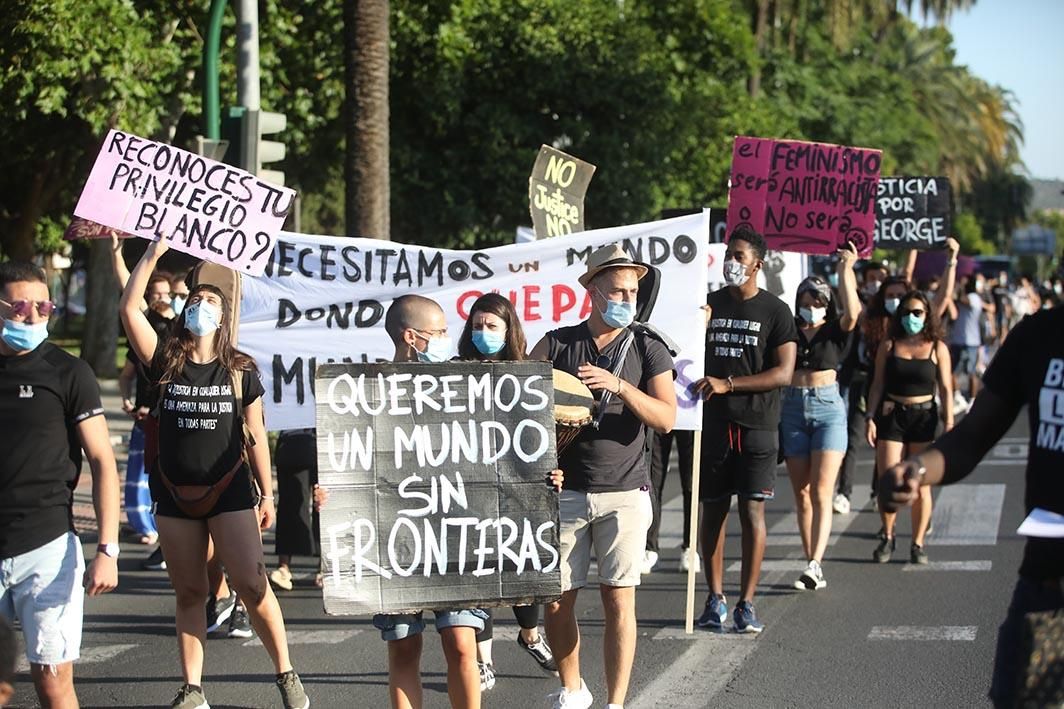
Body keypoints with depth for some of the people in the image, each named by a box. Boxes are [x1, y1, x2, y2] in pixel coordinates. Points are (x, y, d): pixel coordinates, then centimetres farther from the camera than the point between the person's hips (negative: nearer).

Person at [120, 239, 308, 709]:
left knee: (251, 584, -11)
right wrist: (153, 254, -8)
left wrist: (266, 494, 3)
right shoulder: (167, 363, 2)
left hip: (229, 489, -2)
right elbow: (128, 309, -8)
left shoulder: (241, 371, 0)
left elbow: (256, 437, 4)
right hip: (175, 493, 2)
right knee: (189, 594, 8)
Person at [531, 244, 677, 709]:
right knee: (557, 600, 4)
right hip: (566, 492, 1)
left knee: (618, 601, -3)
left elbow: (666, 419, -8)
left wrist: (619, 385, -21)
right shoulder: (557, 344, 4)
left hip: (624, 493, -1)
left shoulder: (648, 349, 3)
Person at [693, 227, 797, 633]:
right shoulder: (710, 305, 11)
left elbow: (783, 373, -9)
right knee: (712, 511, 5)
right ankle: (715, 599, 13)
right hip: (713, 423, 3)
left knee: (752, 512, -5)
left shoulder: (774, 311, -1)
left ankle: (746, 604, -1)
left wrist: (727, 384, -16)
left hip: (757, 427, -3)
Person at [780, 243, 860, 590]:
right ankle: (813, 567, 10)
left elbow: (851, 312, -20)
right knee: (801, 493, 5)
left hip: (828, 407, -3)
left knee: (821, 492, -9)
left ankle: (815, 564, -18)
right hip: (793, 408, 3)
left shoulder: (836, 330, 0)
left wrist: (845, 270, -25)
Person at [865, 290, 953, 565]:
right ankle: (887, 537, 15)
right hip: (892, 416, 0)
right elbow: (877, 385, 7)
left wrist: (949, 424, -3)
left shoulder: (937, 348, 4)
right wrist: (871, 418, -2)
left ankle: (918, 544, 10)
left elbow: (945, 388, 3)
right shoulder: (888, 347, 6)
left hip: (924, 416, 0)